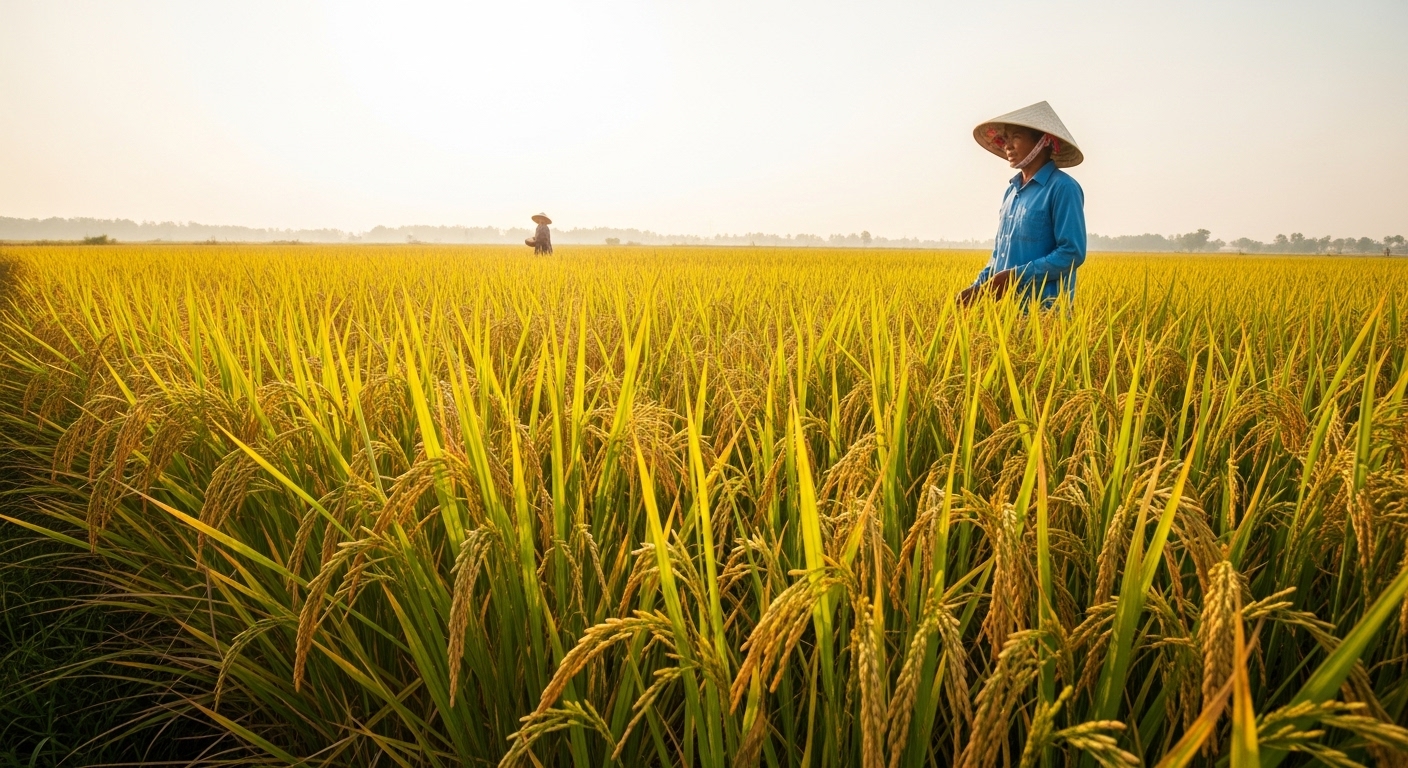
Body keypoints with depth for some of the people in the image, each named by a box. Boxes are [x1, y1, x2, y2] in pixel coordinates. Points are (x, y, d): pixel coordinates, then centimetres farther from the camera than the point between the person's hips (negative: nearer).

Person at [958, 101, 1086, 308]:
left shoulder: (1063, 188, -9)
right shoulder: (1012, 191, 14)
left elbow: (1072, 254, -14)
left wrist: (1016, 276, -18)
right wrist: (978, 286, 3)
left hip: (1044, 309, -7)